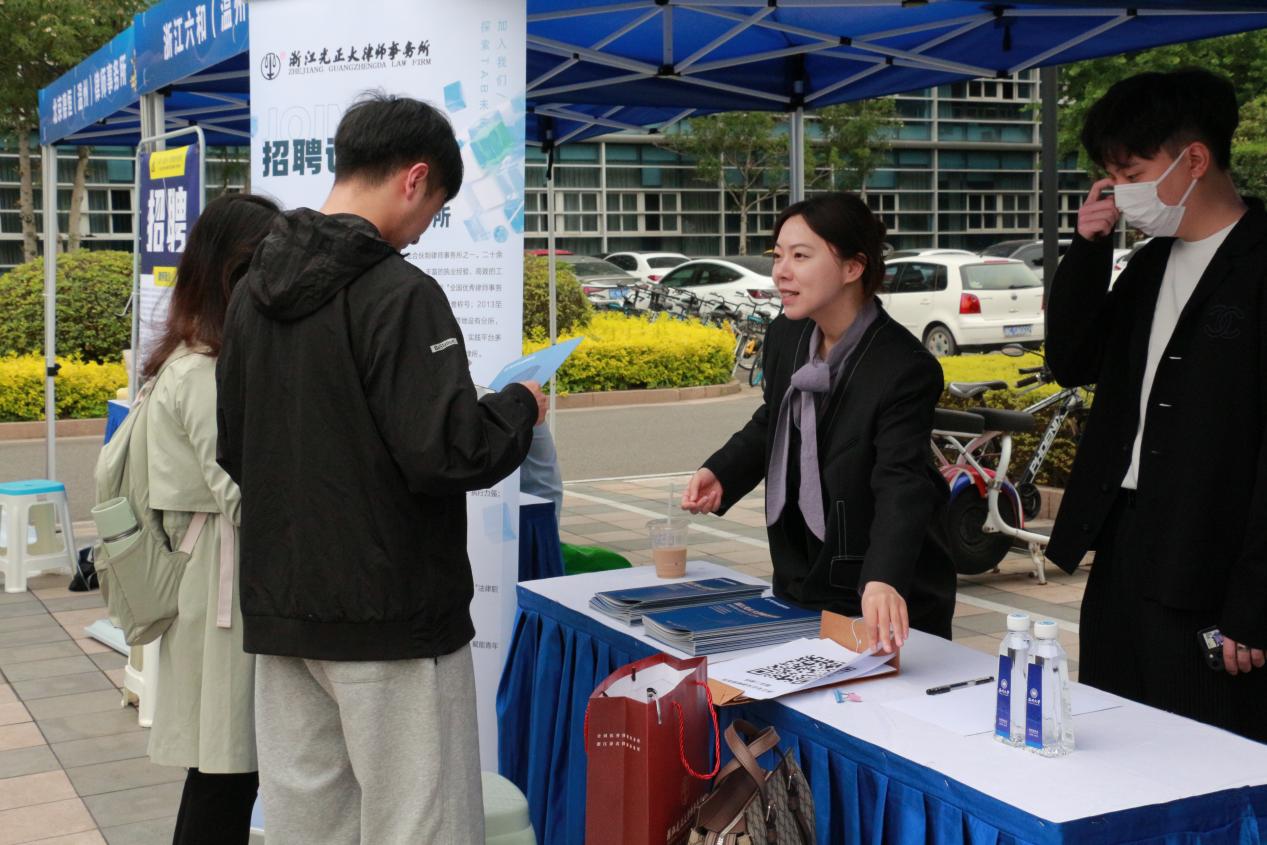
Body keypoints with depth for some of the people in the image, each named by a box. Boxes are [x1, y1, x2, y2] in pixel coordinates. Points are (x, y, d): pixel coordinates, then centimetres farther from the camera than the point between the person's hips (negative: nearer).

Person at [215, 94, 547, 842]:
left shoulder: (255, 292, 8)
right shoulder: (399, 293, -16)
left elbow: (234, 451, 15)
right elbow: (447, 451, -21)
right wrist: (520, 410, -3)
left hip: (281, 611, 8)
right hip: (391, 613, -7)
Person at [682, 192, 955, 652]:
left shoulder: (905, 368, -24)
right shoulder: (785, 337, -1)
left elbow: (902, 484, -34)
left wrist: (884, 581, -50)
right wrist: (720, 473, -2)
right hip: (799, 582, 7)